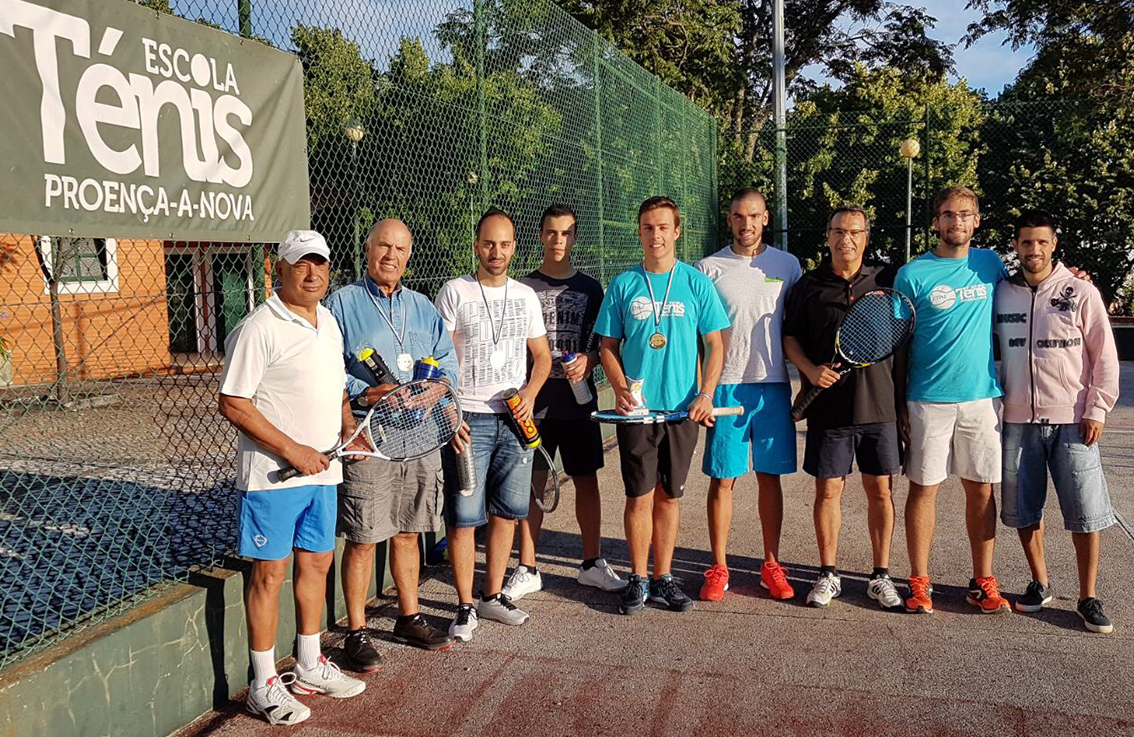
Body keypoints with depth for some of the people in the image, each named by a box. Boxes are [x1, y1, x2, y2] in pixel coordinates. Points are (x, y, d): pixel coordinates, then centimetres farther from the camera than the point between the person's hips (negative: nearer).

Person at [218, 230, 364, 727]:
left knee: (317, 563, 16)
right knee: (270, 573, 2)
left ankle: (309, 667, 32)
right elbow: (233, 404, -16)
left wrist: (347, 428, 6)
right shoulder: (259, 328, -14)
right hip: (272, 475, -8)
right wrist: (292, 450, -19)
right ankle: (264, 684, 16)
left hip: (323, 470, 8)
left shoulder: (328, 322, 11)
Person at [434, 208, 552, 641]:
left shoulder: (526, 295, 11)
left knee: (507, 512, 10)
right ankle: (466, 606, 10)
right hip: (469, 420, -4)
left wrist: (530, 393, -2)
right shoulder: (455, 293, -2)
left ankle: (493, 596, 24)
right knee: (464, 516, -3)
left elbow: (542, 355, 17)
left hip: (515, 419, 4)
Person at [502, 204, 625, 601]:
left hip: (579, 398, 2)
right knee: (532, 482, 3)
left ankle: (592, 563, 21)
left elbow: (601, 344, 11)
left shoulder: (590, 288, 9)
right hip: (535, 400, -1)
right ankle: (527, 569, 14)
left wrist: (587, 360, -11)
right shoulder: (524, 287, 4)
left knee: (587, 480, 7)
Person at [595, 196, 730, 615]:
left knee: (669, 497, 9)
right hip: (636, 409, 0)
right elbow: (608, 345, 7)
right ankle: (638, 579, 16)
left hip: (683, 408, 1)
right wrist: (620, 387, -10)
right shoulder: (623, 285, 4)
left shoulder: (696, 283, 3)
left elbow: (715, 345, 4)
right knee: (639, 497, 2)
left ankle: (663, 578, 21)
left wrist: (705, 394, -9)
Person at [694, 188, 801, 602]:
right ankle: (718, 568, 12)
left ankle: (771, 564, 19)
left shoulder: (787, 265, 9)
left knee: (769, 475, 8)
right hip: (726, 386, -1)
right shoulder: (710, 268, 4)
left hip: (773, 384, 2)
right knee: (723, 478, 2)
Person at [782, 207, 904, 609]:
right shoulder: (809, 285, 5)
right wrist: (810, 369, -8)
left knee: (880, 490, 6)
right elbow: (790, 338, 9)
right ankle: (828, 575, 18)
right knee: (827, 489, 4)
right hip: (828, 405, 0)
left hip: (880, 405, 1)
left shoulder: (887, 279, 6)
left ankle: (881, 576, 20)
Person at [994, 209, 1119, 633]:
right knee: (1023, 511, 9)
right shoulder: (1001, 293, 3)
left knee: (1085, 514, 1)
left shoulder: (1080, 293, -3)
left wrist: (1096, 411, -5)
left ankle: (1088, 598, 13)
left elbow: (1105, 357, -1)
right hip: (1018, 421, 3)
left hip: (1072, 422, -2)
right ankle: (1040, 583, 26)